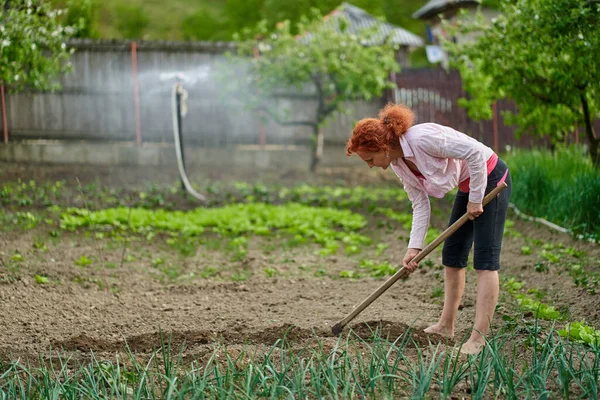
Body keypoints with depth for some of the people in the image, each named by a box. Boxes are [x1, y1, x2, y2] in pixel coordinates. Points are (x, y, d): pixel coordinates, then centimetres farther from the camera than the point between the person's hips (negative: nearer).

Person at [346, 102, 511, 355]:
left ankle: (478, 338, -10)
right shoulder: (398, 164, -3)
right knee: (452, 255, 13)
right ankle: (446, 326, 24)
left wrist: (475, 200, -21)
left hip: (491, 179, -9)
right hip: (468, 186, 9)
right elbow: (420, 205, 3)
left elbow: (475, 152, -28)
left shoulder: (422, 138, -30)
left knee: (485, 259, -10)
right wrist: (414, 247, -6)